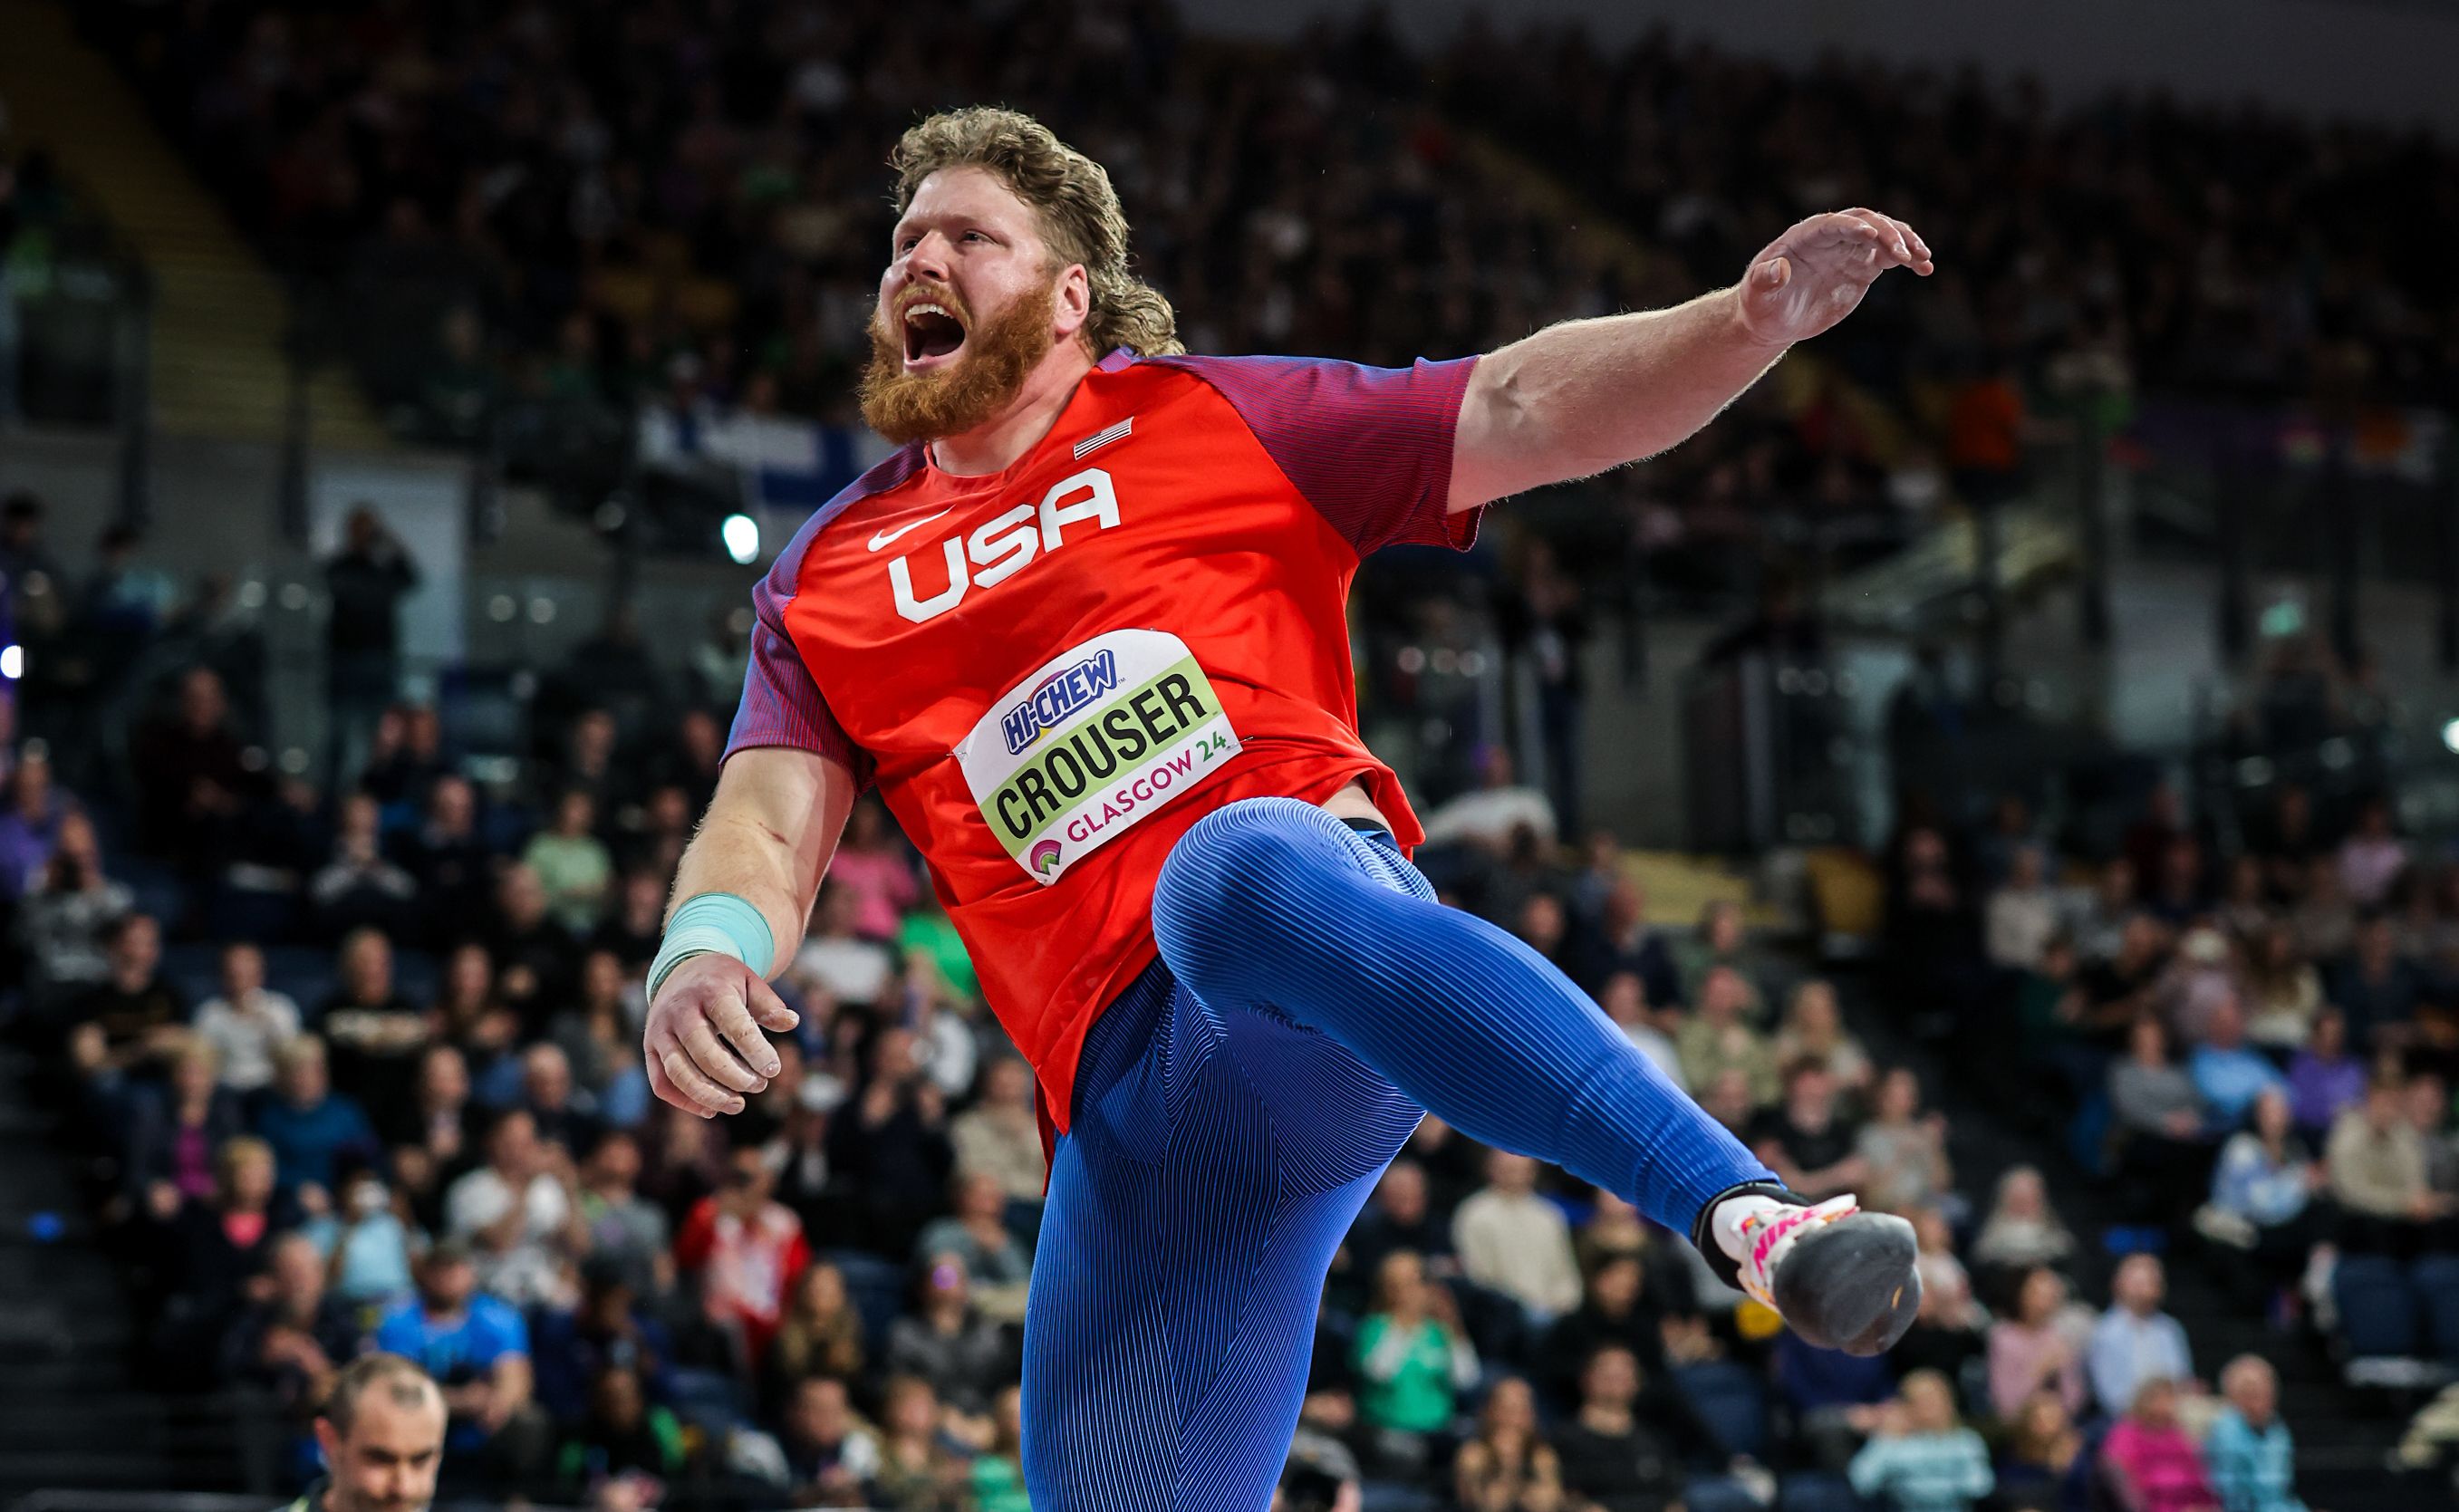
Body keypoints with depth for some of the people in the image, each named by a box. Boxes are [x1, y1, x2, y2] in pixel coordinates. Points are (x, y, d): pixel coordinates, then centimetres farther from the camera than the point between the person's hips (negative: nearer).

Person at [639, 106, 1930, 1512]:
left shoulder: (1212, 418, 17)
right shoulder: (828, 576, 23)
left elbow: (1524, 412, 12)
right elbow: (770, 825, 12)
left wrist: (1754, 317, -4)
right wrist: (709, 950, -11)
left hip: (1318, 883, -4)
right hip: (1130, 1075, 4)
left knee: (1236, 873, -41)